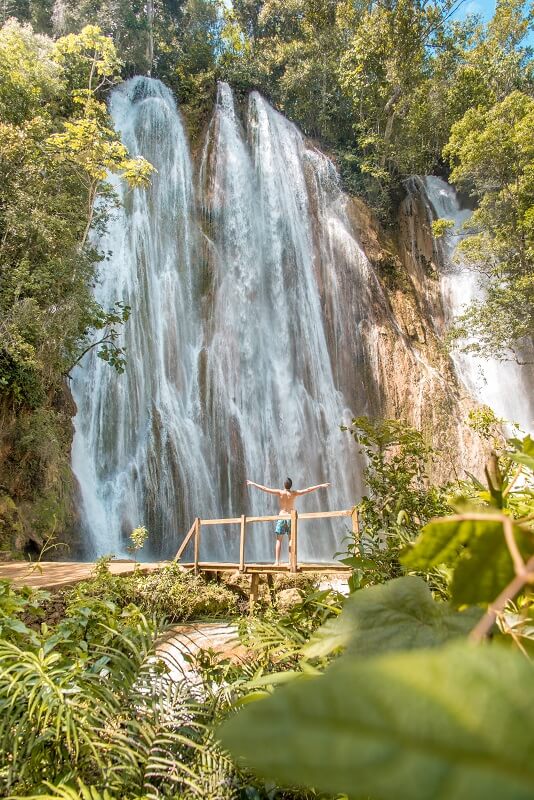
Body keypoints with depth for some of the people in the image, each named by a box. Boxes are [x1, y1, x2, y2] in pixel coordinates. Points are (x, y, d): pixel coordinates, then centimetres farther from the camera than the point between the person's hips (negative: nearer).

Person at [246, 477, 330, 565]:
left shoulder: (280, 492, -5)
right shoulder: (294, 493, -3)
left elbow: (265, 489, -3)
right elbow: (308, 490, -1)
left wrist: (253, 484, 5)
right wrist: (321, 486, 5)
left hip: (282, 517, 0)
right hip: (291, 518, 1)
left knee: (279, 540, 3)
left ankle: (277, 561, -3)